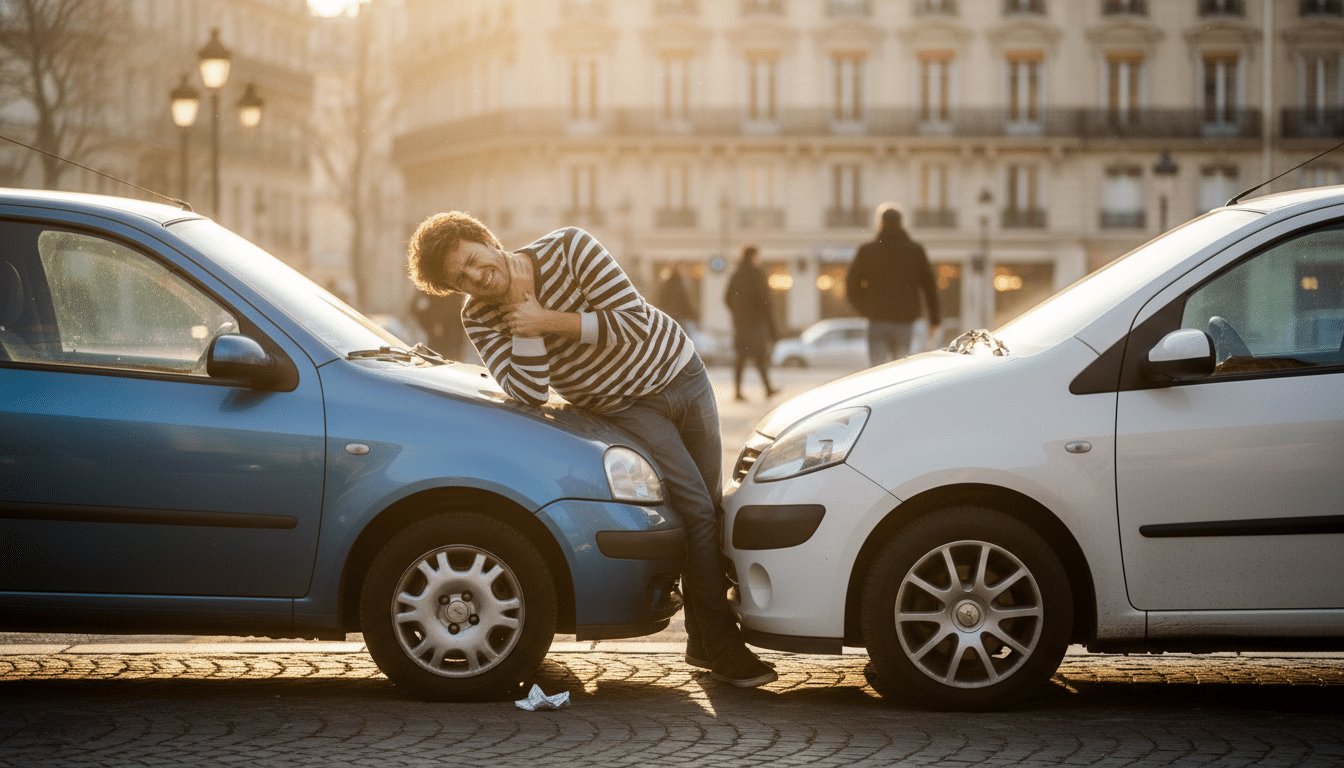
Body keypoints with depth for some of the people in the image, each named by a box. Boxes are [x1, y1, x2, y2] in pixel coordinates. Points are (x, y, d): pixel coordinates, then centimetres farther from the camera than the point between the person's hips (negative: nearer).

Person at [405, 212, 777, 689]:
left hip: (679, 370, 1)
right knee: (696, 511, -16)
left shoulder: (570, 248, -19)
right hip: (627, 407, -1)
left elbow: (635, 322, -24)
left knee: (713, 510, 6)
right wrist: (522, 315, -31)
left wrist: (550, 320, -29)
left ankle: (703, 641, 22)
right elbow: (528, 395, -26)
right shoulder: (479, 318, -15)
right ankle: (724, 648, -9)